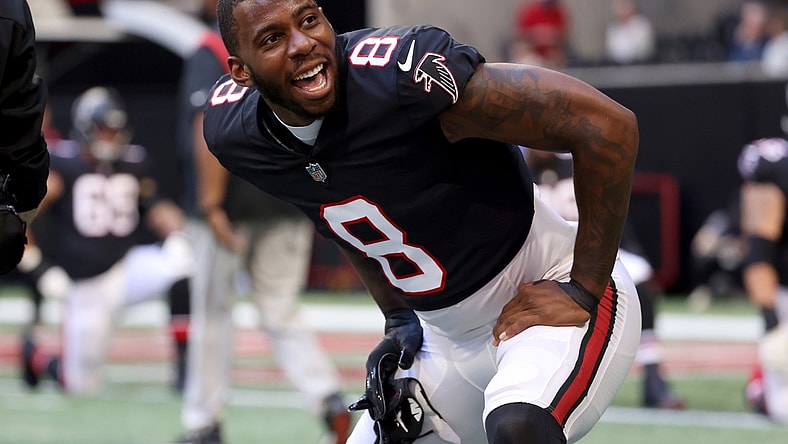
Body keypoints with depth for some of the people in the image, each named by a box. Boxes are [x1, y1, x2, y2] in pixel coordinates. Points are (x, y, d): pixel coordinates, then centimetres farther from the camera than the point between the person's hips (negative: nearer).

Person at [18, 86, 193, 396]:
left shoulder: (134, 163, 3)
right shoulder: (60, 166, -11)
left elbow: (156, 207, 16)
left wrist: (176, 236, -4)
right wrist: (39, 269, -16)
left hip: (128, 267, 3)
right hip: (85, 287, -3)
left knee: (182, 264, -28)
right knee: (83, 388, -1)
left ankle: (185, 365, -19)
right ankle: (36, 355, 34)